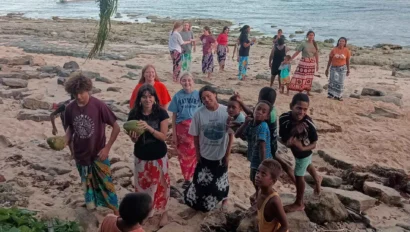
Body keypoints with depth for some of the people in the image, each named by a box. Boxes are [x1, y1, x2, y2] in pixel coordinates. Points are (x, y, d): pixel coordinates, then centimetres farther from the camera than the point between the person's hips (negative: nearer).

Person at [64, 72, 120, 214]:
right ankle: (91, 207, 42)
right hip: (80, 155, 4)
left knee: (106, 185, 4)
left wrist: (107, 148, -13)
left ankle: (116, 213, 18)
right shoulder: (70, 108, -8)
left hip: (98, 155, -4)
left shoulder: (98, 106, -20)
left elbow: (116, 127, -12)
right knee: (87, 186, 21)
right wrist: (65, 141, -10)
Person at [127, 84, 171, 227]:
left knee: (160, 185, 12)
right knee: (142, 186, 16)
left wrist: (148, 128, -30)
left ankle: (163, 211, 33)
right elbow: (134, 139, -3)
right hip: (141, 157, 2)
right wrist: (133, 137, -27)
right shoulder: (134, 114, -9)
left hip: (159, 157, -2)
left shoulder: (161, 113, -14)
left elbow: (163, 136, -15)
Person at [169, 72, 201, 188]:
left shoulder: (198, 94, -3)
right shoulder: (177, 96, -2)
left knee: (194, 154, 4)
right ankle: (187, 178, 25)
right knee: (183, 155, 10)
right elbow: (174, 115, 2)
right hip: (181, 128, 1)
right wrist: (174, 133, 1)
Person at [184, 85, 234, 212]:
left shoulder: (227, 111, -17)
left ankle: (224, 198, 48)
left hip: (221, 154, 0)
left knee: (221, 179, 20)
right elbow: (195, 135, -4)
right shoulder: (199, 113, -15)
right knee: (202, 181, 14)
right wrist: (197, 153, 0)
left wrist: (227, 154, -5)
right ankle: (201, 203, 38)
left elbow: (231, 134, -9)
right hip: (205, 154, 0)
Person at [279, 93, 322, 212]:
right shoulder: (284, 118, -28)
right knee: (307, 165, 33)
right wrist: (292, 134, -41)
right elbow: (283, 139, -22)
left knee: (299, 176, 11)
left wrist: (303, 148, -42)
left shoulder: (309, 124, -36)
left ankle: (299, 203, 35)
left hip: (304, 153, -5)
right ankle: (317, 179, 67)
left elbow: (314, 144, -24)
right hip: (295, 151, 5)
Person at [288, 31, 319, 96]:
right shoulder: (303, 44, -4)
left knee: (309, 78, 8)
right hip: (303, 62, -4)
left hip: (312, 63, 4)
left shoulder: (315, 44, 7)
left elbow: (316, 55, 10)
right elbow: (297, 53, -5)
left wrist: (317, 65, 9)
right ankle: (300, 91, -1)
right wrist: (289, 60, -8)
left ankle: (308, 92, 15)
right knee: (301, 77, -6)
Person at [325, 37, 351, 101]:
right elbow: (330, 60, 2)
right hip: (334, 68, -1)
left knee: (341, 83, 5)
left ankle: (338, 96, 15)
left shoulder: (347, 51, -3)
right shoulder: (334, 50, -6)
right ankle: (331, 94, -2)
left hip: (342, 68, 1)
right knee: (333, 81, -11)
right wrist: (327, 69, 5)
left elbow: (348, 61, 6)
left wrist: (348, 70, 8)